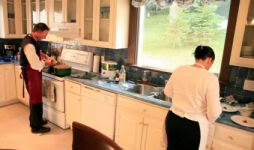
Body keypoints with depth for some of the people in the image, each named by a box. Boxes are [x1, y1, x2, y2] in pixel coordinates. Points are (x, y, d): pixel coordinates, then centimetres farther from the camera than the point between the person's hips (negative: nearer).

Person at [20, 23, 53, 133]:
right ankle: (36, 127, 15)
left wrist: (44, 55, 7)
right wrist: (45, 62, -10)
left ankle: (35, 120, 38)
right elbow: (35, 65, -29)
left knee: (35, 97, 21)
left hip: (34, 72, 10)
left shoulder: (31, 39, 4)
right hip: (31, 73, -10)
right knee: (36, 99, 0)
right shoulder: (29, 44, -27)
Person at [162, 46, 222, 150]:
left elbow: (168, 92, 10)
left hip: (172, 119, 4)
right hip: (193, 126, -4)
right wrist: (209, 119, 6)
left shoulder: (179, 70, -5)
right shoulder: (210, 78, -18)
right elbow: (214, 112, -16)